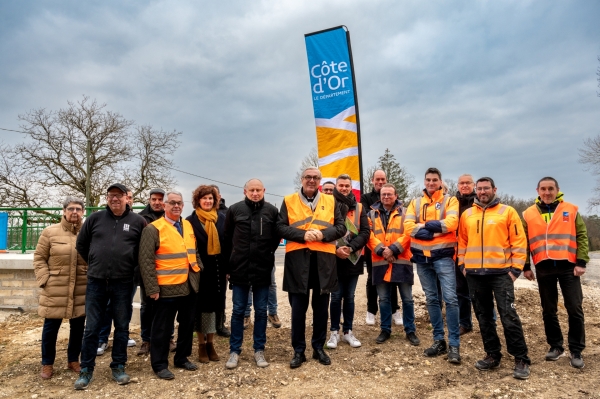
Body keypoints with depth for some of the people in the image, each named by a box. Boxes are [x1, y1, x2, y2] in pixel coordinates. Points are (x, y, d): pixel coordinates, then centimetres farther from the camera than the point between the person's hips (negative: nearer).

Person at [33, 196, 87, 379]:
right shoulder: (50, 232, -2)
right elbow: (39, 258, 1)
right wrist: (44, 280, -6)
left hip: (81, 291, 2)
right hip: (55, 291, -2)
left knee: (78, 326, 11)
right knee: (51, 327, 8)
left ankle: (73, 360, 29)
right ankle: (47, 364, 26)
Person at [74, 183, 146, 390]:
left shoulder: (138, 221, -1)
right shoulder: (95, 218, 3)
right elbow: (81, 244, 13)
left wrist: (130, 265, 5)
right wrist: (95, 264, 12)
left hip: (123, 283, -1)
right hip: (96, 281, 1)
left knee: (122, 327, 9)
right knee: (91, 328, 8)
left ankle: (118, 367, 23)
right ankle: (86, 369, 21)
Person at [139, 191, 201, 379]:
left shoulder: (188, 226, 11)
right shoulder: (153, 228, -9)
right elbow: (146, 261, -12)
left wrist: (197, 271, 12)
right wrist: (152, 288, -15)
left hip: (189, 286, 6)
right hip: (167, 288, -6)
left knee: (187, 324, 15)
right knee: (162, 327, 6)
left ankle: (182, 358, 31)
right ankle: (160, 364, 20)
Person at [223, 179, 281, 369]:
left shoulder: (272, 211, -1)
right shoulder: (234, 209, 0)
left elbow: (276, 237, 9)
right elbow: (227, 238, 8)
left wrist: (266, 255, 9)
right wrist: (233, 260, 9)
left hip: (263, 269, 0)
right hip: (239, 269, 0)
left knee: (261, 311, 10)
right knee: (238, 311, 9)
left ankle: (259, 350, 23)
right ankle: (234, 351, 21)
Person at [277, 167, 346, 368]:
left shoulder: (330, 201, 10)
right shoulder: (289, 201, 6)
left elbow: (341, 227, 6)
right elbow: (281, 227, -1)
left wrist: (323, 234, -12)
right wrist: (302, 235, -15)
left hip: (324, 260, 2)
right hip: (297, 259, -1)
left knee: (321, 308, 11)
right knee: (298, 308, 6)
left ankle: (319, 348, 27)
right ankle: (298, 351, 20)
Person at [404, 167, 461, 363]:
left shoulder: (450, 200, 2)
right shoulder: (415, 202, 10)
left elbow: (451, 223, -17)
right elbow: (408, 226, -5)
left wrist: (423, 225, -12)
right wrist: (435, 229, -13)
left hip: (443, 256, -4)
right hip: (422, 257, 4)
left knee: (450, 299, -8)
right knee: (431, 299, 11)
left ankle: (454, 344, 2)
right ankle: (439, 340, 22)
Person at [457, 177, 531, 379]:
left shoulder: (507, 211, 0)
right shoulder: (467, 214, 10)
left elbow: (519, 241, -3)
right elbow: (462, 241, 14)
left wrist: (515, 268, -8)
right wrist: (462, 265, 6)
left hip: (501, 272, -4)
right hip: (474, 274, 4)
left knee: (508, 316, -5)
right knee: (484, 316, 11)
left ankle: (521, 360, 8)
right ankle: (492, 355, 24)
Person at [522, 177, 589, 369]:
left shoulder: (571, 210, 4)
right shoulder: (528, 214, 5)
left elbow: (582, 236, 2)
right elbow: (524, 243, 7)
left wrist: (581, 262, -7)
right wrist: (526, 266, 2)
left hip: (568, 266, -1)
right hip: (543, 268, 1)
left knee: (575, 309, 1)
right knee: (548, 310, 9)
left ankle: (576, 350, 14)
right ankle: (555, 346, 23)